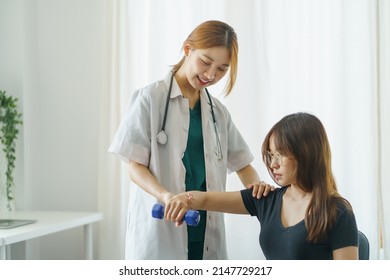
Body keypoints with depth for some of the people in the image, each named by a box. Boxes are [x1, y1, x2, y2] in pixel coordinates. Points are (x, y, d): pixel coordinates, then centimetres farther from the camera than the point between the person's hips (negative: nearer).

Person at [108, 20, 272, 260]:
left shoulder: (218, 111, 15)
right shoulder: (151, 98, -2)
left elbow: (241, 161, 18)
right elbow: (135, 165, -5)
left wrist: (256, 184, -6)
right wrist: (164, 195, -25)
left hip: (206, 233, 5)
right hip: (159, 229, -5)